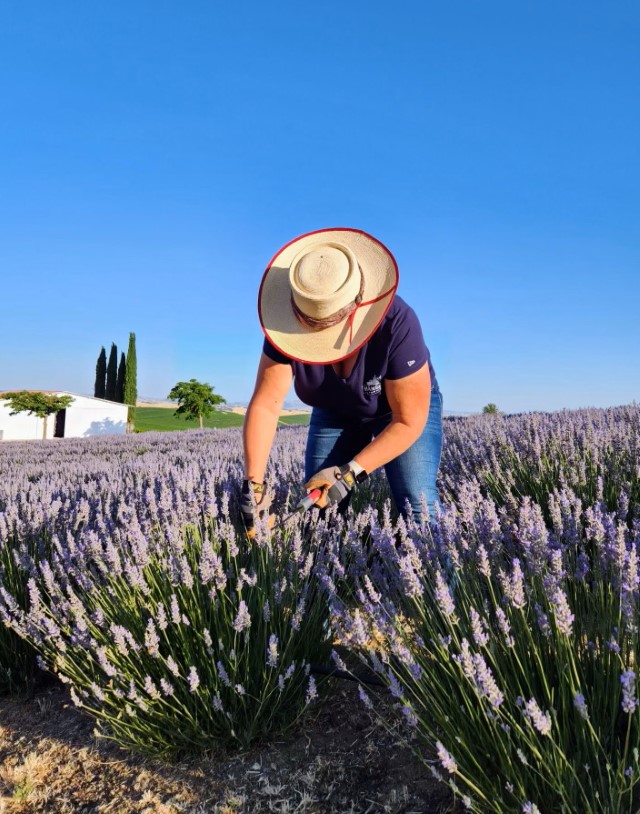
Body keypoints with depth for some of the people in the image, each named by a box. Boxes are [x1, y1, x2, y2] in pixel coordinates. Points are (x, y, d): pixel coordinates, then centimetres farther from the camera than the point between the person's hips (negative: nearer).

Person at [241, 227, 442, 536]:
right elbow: (265, 405, -28)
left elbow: (409, 421, -30)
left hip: (406, 407, -3)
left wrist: (352, 473, -36)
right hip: (335, 412, 3)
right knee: (315, 508, -7)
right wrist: (253, 483, -37)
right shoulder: (290, 322, -28)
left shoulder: (397, 323, -37)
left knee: (418, 507, -20)